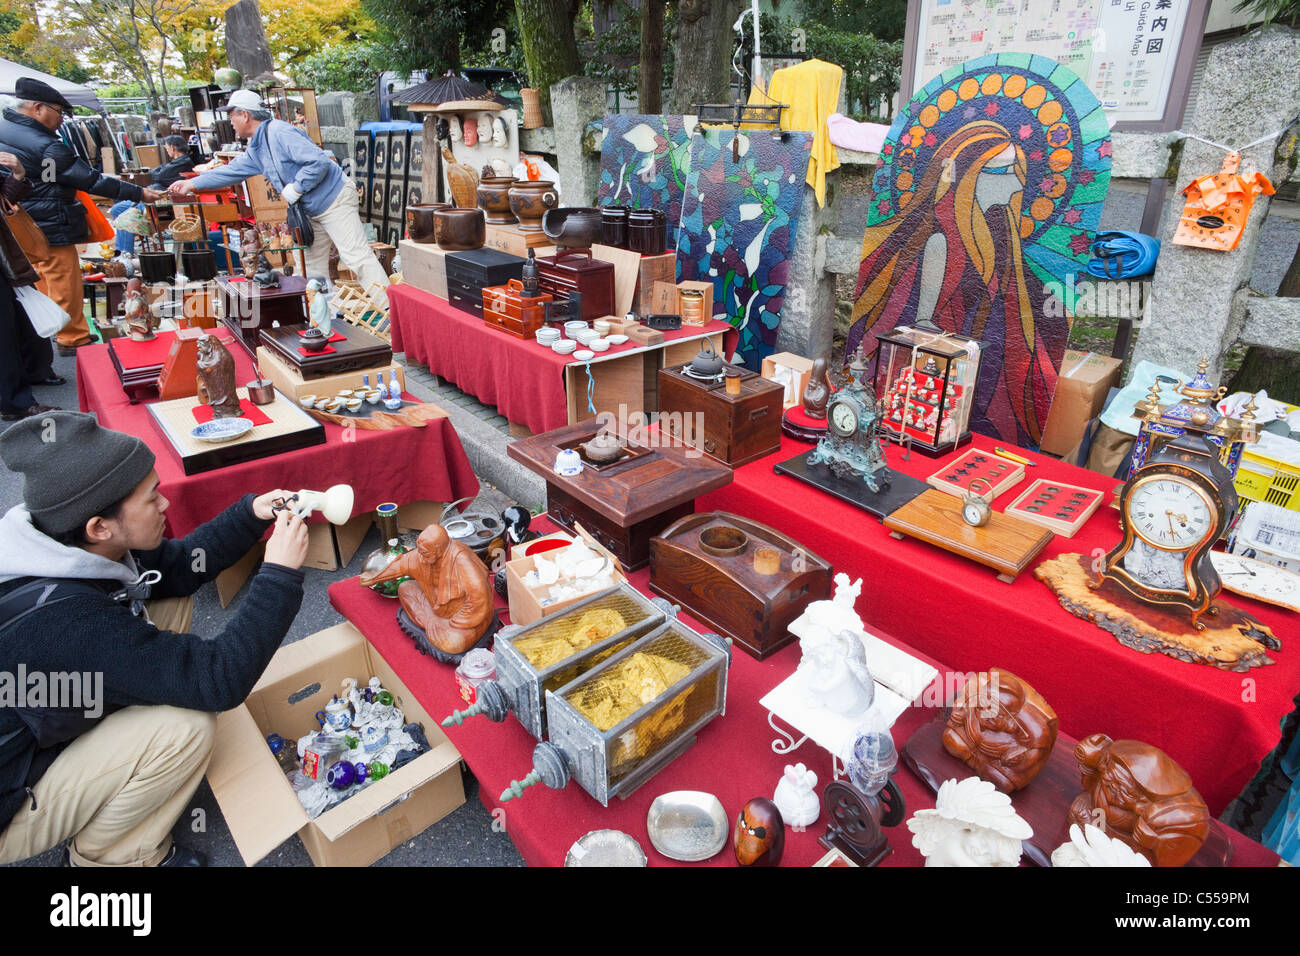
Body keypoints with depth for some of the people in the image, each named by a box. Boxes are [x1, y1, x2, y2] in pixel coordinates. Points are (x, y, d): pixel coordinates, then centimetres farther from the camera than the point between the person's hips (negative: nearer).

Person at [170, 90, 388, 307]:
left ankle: (389, 308, -24)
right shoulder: (255, 149, 14)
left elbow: (319, 162, -26)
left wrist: (294, 190, -18)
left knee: (357, 256, -18)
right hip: (313, 209, 11)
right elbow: (231, 171, 24)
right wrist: (192, 184, 24)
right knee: (314, 263, 13)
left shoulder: (280, 132, -17)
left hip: (335, 201, -11)